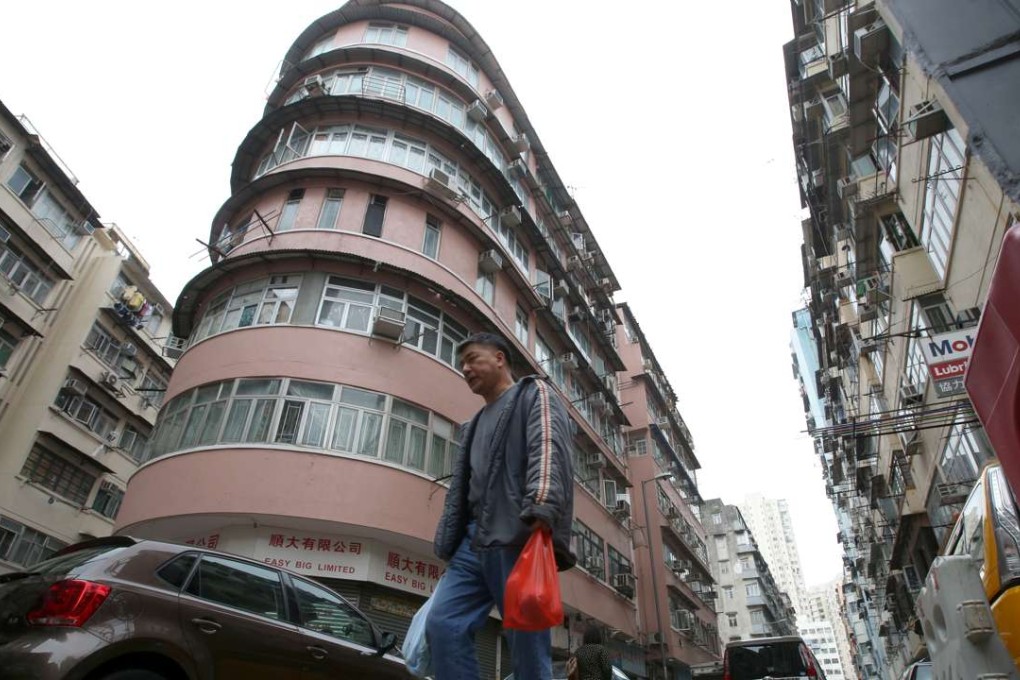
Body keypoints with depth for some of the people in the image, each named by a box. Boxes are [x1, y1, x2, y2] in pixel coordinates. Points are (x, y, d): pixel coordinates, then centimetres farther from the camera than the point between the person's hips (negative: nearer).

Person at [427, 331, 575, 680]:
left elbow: (549, 449, -11)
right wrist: (448, 546, 16)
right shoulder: (475, 425, 32)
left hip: (520, 539, -7)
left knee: (528, 644, -5)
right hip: (474, 542, 7)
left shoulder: (534, 393, 9)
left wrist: (540, 509, -29)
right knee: (441, 625, -7)